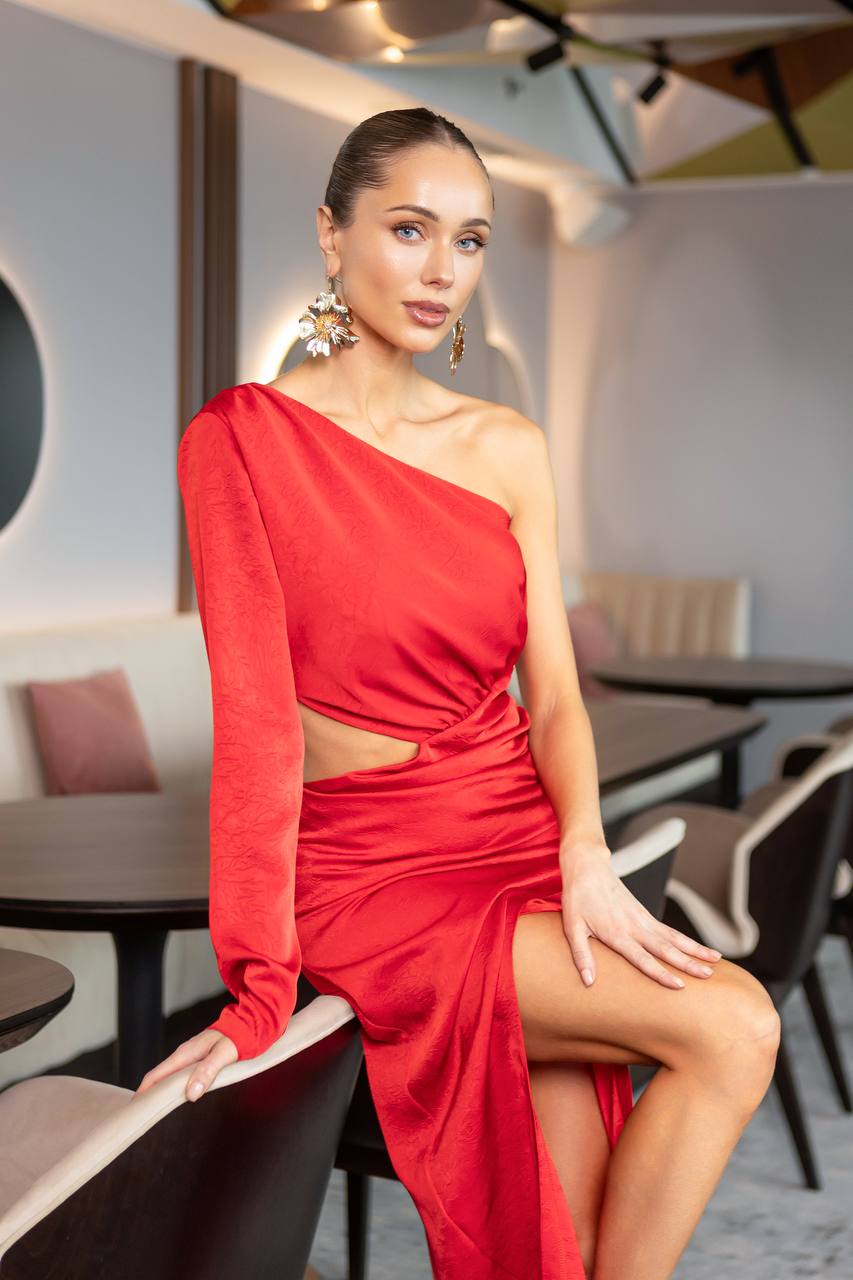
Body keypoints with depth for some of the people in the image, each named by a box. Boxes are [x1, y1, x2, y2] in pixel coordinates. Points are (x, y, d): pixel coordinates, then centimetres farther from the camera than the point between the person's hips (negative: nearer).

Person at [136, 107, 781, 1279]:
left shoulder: (510, 447, 8)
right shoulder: (245, 436, -7)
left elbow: (554, 693, 5)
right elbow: (257, 715, -13)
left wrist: (586, 855, -15)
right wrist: (261, 984, -16)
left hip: (522, 840, 5)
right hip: (371, 871, -5)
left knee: (568, 1140, -18)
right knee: (735, 1029, -19)